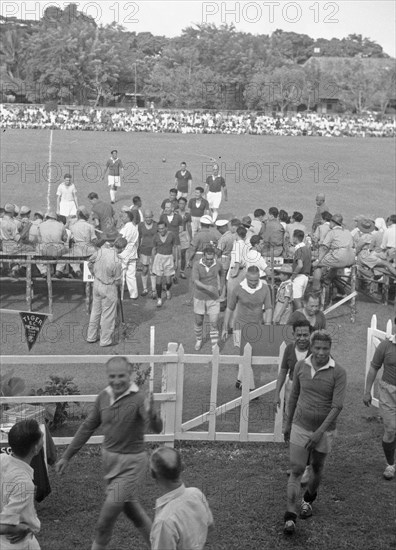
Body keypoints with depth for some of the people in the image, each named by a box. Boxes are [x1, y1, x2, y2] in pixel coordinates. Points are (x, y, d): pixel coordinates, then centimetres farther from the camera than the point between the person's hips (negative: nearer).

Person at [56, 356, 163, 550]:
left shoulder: (138, 399, -22)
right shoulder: (103, 397, -3)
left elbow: (157, 428, -35)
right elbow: (88, 427, 7)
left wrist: (150, 413, -58)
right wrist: (67, 456, 10)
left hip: (131, 462, -6)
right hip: (109, 457, 6)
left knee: (111, 508, -2)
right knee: (130, 507, 19)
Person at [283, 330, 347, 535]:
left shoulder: (338, 372, -16)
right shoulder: (301, 366, -5)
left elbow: (337, 406, -18)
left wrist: (320, 432, -23)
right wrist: (288, 423, 13)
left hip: (324, 429, -1)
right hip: (300, 426, 1)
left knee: (317, 468, 18)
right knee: (296, 470, -7)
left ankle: (308, 499, 45)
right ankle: (290, 517, -7)